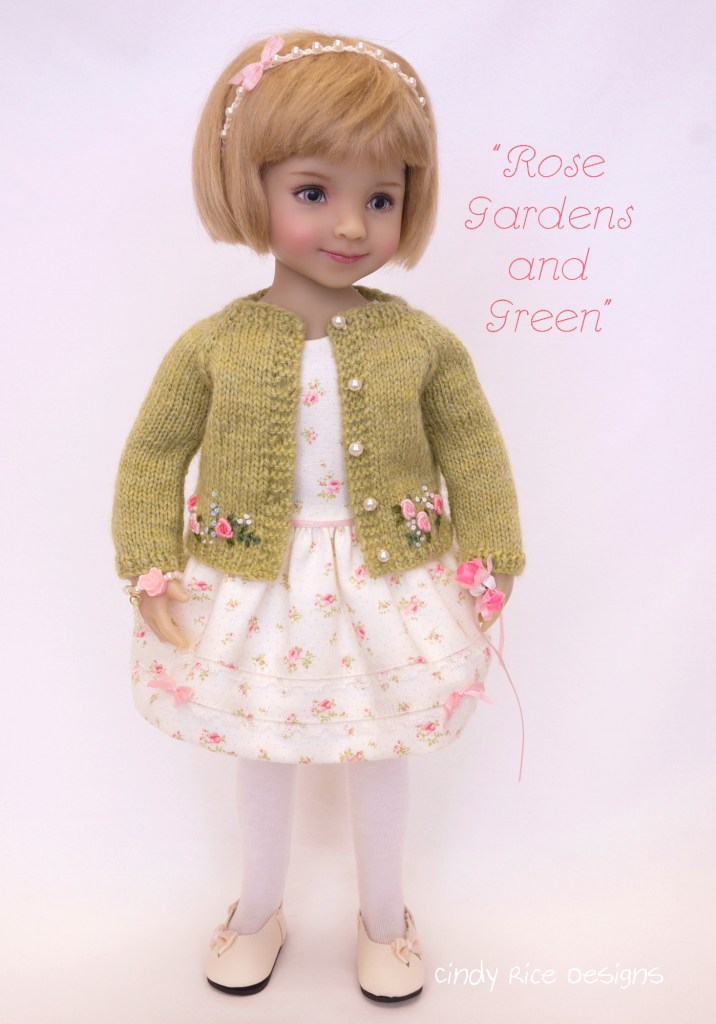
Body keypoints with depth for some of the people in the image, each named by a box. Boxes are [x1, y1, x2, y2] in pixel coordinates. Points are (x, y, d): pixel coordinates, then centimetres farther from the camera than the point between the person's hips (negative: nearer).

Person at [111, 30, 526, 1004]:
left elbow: (475, 457, -1)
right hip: (252, 594, 1)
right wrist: (151, 571, -7)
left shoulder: (423, 342, -9)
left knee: (380, 759, 18)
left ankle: (385, 919, 46)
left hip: (389, 590, 0)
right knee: (262, 759, 20)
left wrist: (490, 572, -4)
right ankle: (260, 910, 49)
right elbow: (153, 457, -2)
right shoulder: (212, 344, -9)